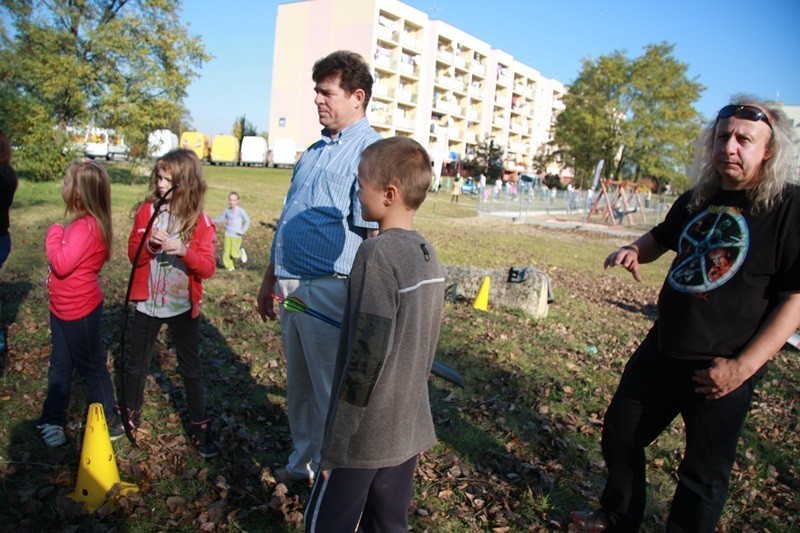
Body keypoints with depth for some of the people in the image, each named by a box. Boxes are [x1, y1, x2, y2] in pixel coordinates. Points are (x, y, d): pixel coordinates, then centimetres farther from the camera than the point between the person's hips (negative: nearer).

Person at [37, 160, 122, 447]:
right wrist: (58, 237, 0)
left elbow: (62, 264, -30)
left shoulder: (85, 226, -25)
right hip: (62, 308, 9)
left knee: (91, 368, 7)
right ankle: (53, 419, 35)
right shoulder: (83, 222, 5)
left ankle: (107, 423, 24)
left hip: (80, 311, -9)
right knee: (59, 366, 20)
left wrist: (53, 235, -17)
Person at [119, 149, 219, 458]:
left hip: (183, 307, -2)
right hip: (147, 303, 2)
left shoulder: (201, 222, -10)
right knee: (137, 364, 18)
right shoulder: (146, 211, -4)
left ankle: (200, 427, 23)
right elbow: (133, 255, -2)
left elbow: (208, 268, -14)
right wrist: (149, 245, -23)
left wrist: (185, 250, -31)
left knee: (191, 369, 9)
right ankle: (129, 416, 40)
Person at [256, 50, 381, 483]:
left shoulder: (369, 151, -11)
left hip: (329, 289, -9)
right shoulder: (316, 150, 16)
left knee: (331, 391, 6)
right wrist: (271, 278, 23)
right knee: (299, 386, 21)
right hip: (292, 286, 9)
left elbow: (374, 234, -18)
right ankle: (303, 463, 41)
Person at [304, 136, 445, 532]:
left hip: (366, 435, -7)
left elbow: (367, 354, -23)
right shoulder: (429, 255, 4)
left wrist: (336, 443, -15)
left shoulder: (377, 253, -20)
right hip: (410, 429, 8)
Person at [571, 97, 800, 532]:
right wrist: (634, 250, -1)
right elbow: (660, 239, 23)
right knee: (619, 435, 18)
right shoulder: (698, 199, 5)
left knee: (703, 472, 10)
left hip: (720, 368, -6)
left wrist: (742, 367, -20)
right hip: (661, 350, 7)